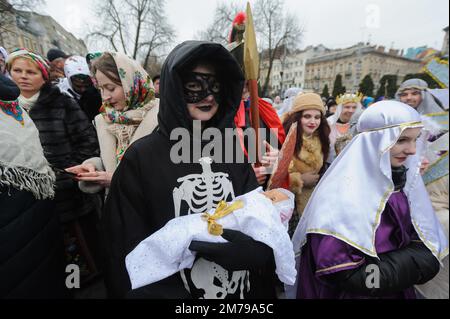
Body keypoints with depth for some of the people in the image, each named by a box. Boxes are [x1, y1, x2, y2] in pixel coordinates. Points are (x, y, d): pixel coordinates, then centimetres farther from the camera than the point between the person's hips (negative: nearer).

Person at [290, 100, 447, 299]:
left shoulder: (404, 182, -5)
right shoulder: (341, 193, -27)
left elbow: (427, 251, -1)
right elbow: (341, 274, -27)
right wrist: (408, 264, -18)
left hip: (400, 291, 6)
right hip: (353, 292, -6)